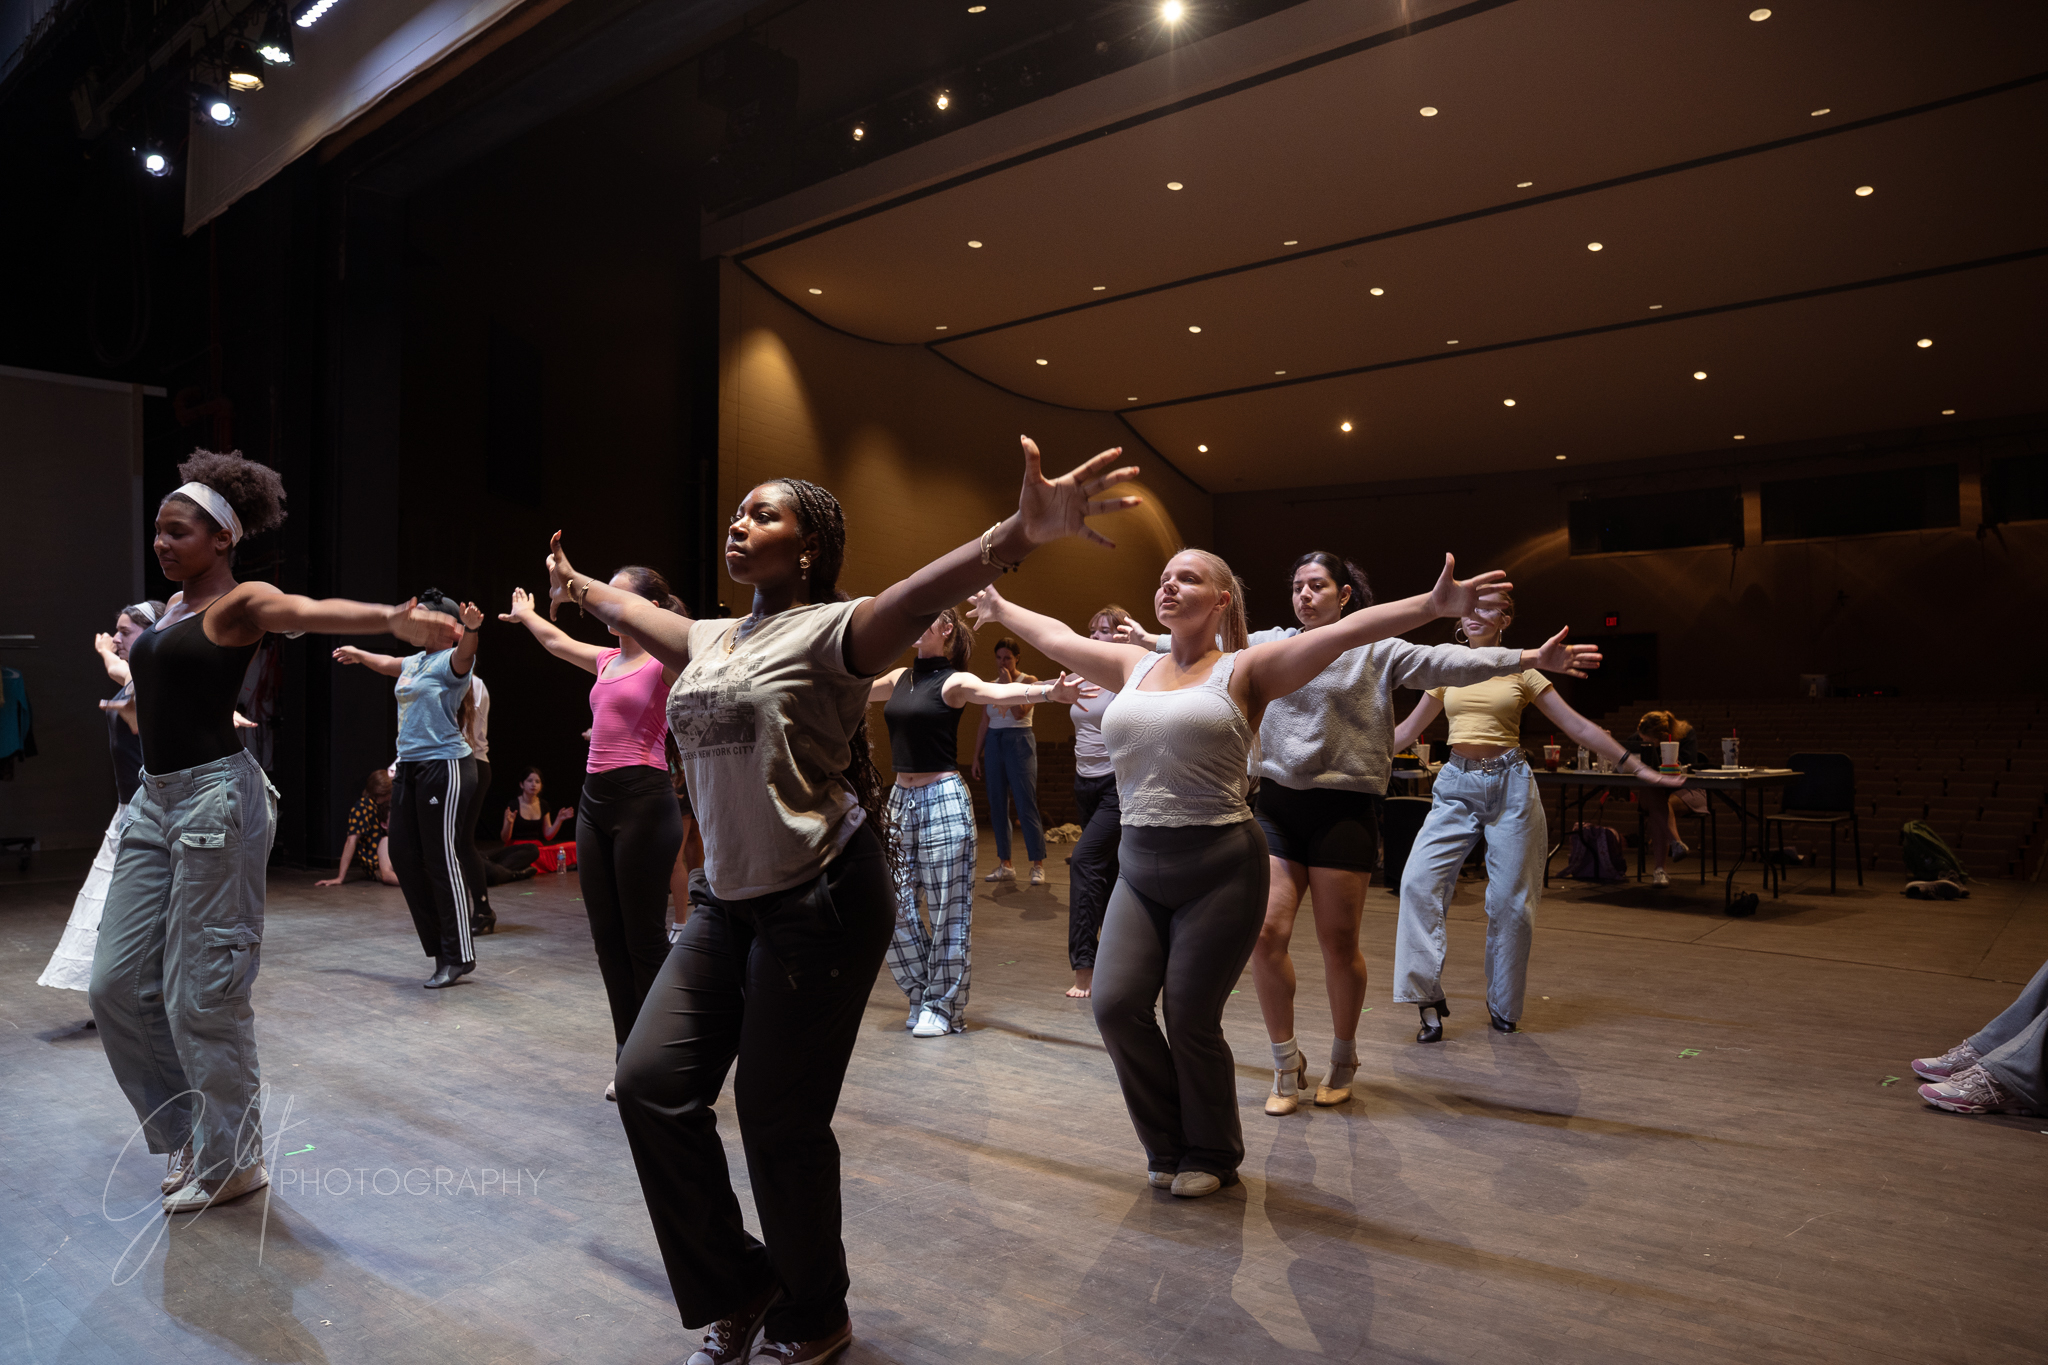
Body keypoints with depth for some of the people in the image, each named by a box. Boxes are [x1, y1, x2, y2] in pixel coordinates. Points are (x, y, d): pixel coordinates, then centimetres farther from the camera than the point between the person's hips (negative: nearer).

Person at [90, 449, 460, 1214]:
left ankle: (233, 1160, 13)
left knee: (202, 993, -3)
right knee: (118, 984, 11)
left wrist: (392, 620, -52)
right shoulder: (172, 607, 14)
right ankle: (190, 1130, 28)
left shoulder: (238, 604, -10)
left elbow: (312, 610, -34)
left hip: (215, 797, -8)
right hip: (155, 800, 8)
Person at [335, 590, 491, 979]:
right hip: (409, 768, 9)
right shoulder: (414, 662, 17)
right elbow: (388, 664, 40)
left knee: (443, 859, -8)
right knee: (403, 856, 8)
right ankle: (438, 940, 18)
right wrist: (357, 653, 58)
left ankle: (458, 957, -1)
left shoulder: (449, 661, -9)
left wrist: (471, 629, -55)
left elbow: (465, 654, -33)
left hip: (444, 766, -9)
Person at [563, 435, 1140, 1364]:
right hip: (727, 899, 8)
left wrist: (1019, 535, -48)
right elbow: (638, 613, 35)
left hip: (821, 902, -7)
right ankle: (735, 1290, 23)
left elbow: (924, 590, -31)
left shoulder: (827, 629, -11)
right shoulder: (710, 640, 13)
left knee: (778, 1118, 0)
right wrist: (577, 586, 50)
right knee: (652, 1081, 1)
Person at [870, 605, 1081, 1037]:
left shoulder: (954, 682, -8)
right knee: (894, 905, 8)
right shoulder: (899, 678, 11)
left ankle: (945, 1008, 15)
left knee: (946, 910, 1)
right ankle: (923, 996, 26)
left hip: (942, 800, -6)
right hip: (901, 799, 7)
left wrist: (1047, 691, -46)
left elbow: (999, 693, -27)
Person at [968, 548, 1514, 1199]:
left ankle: (1213, 1157, 27)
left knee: (1190, 1021, 0)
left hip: (1220, 867, -5)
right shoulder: (1134, 666, 12)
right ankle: (1169, 1147, 22)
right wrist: (1000, 607, 37)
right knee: (1116, 1004, -4)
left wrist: (1433, 605, -24)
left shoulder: (1244, 669, -2)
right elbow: (1055, 637, 26)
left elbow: (1345, 631, -14)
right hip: (1140, 865, 5)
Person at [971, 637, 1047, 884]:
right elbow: (984, 725, 14)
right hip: (994, 743, 5)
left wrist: (1008, 684, -13)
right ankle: (1005, 866, 12)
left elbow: (1020, 712, -18)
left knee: (1026, 804, -8)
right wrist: (976, 757, 12)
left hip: (1019, 741, -5)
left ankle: (1038, 865, -3)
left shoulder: (1028, 681, -2)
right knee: (997, 806, 5)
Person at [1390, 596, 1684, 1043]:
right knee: (1419, 880, -16)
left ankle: (1503, 1005, 17)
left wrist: (1636, 767, 1)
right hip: (1456, 785, 2)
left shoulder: (1521, 671, 6)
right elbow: (1406, 730, 19)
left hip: (1509, 786, -2)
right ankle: (1428, 998, -11)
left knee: (1510, 899, -1)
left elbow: (1578, 726, 5)